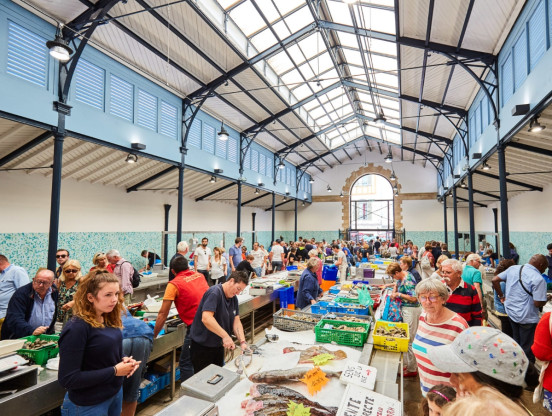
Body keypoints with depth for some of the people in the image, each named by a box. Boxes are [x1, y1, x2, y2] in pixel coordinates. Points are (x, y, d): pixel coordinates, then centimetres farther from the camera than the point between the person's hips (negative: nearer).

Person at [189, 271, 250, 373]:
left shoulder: (233, 298, 4)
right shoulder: (214, 293, -23)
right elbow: (206, 319, -34)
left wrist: (242, 342, -12)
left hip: (219, 346, 8)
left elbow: (236, 321, 1)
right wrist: (225, 336, -35)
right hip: (202, 346, -8)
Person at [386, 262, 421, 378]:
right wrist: (394, 292, 14)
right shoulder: (401, 276, 7)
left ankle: (412, 369, 9)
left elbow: (414, 298, -28)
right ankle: (406, 363, 28)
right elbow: (397, 283, 30)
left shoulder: (408, 281, -22)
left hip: (411, 310, -10)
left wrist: (399, 294, -19)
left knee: (409, 339, -2)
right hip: (405, 308, 10)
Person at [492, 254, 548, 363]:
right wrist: (546, 299, 1)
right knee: (527, 349, 9)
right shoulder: (538, 279, -19)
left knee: (516, 342, 25)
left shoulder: (513, 268, 0)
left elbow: (495, 280, 4)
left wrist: (501, 296, 14)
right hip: (527, 318, -7)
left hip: (510, 312, 7)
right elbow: (538, 303, -20)